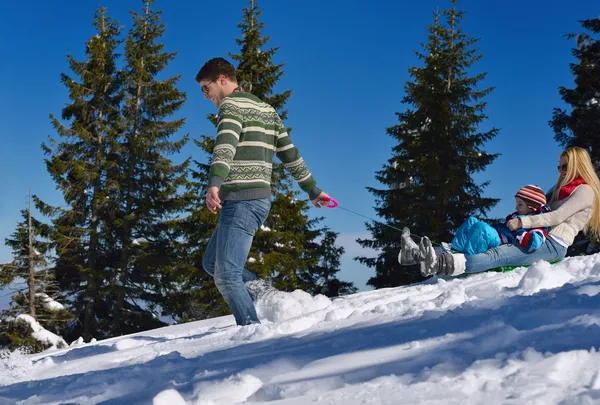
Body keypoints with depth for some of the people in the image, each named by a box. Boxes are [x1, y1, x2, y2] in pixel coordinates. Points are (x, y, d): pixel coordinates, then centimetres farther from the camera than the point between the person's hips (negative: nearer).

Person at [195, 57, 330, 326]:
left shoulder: (231, 105, -6)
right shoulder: (265, 109, 21)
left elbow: (225, 146, -26)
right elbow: (290, 153, 22)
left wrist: (214, 184, -41)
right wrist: (312, 189, 27)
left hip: (240, 200, -10)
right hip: (260, 198, 10)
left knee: (226, 274, -10)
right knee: (211, 262, 17)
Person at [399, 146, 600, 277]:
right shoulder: (566, 188, 28)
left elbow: (557, 216, -13)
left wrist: (522, 222, -16)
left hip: (553, 245, -9)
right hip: (539, 238, 9)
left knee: (498, 255, -33)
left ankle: (442, 263, -56)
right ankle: (420, 254, -27)